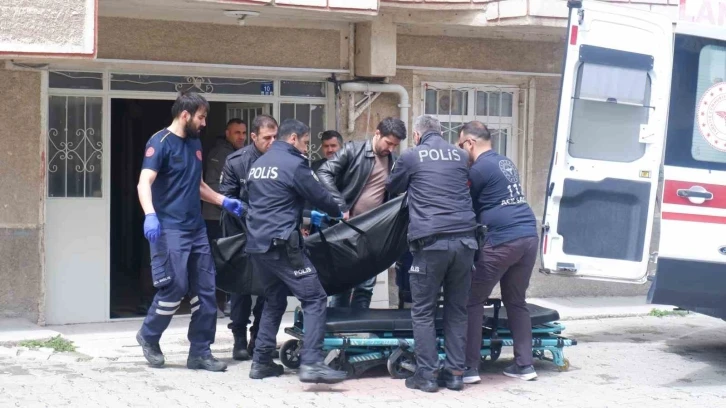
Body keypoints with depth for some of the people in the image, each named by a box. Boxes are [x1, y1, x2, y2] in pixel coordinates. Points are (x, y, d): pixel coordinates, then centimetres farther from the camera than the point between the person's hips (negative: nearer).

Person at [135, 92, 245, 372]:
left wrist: (224, 201, 18)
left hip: (196, 228, 8)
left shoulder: (195, 143, 16)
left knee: (205, 291, 5)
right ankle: (149, 336, 15)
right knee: (175, 288, -9)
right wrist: (150, 215, -36)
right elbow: (144, 183, -20)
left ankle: (200, 352, 12)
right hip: (170, 229, -8)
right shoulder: (160, 142, -9)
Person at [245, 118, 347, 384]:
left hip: (256, 243, 9)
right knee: (314, 299, -8)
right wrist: (339, 212, 17)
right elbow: (319, 196, -3)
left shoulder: (259, 163, 18)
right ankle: (311, 363, -20)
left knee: (274, 300, 21)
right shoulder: (294, 164, -8)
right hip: (282, 245, -9)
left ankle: (261, 362, 19)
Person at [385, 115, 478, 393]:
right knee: (457, 310, 11)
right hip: (465, 239, 4)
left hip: (431, 241, -4)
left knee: (423, 312, 5)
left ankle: (427, 374, 3)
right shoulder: (461, 156, 14)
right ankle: (455, 373, 11)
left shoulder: (411, 157, 5)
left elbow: (392, 189, 22)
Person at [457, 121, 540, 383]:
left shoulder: (479, 169, -6)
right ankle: (524, 365, 17)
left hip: (502, 241, -8)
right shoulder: (506, 162, 20)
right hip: (529, 236, 8)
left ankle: (470, 368, 1)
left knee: (473, 301, 2)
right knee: (516, 301, 17)